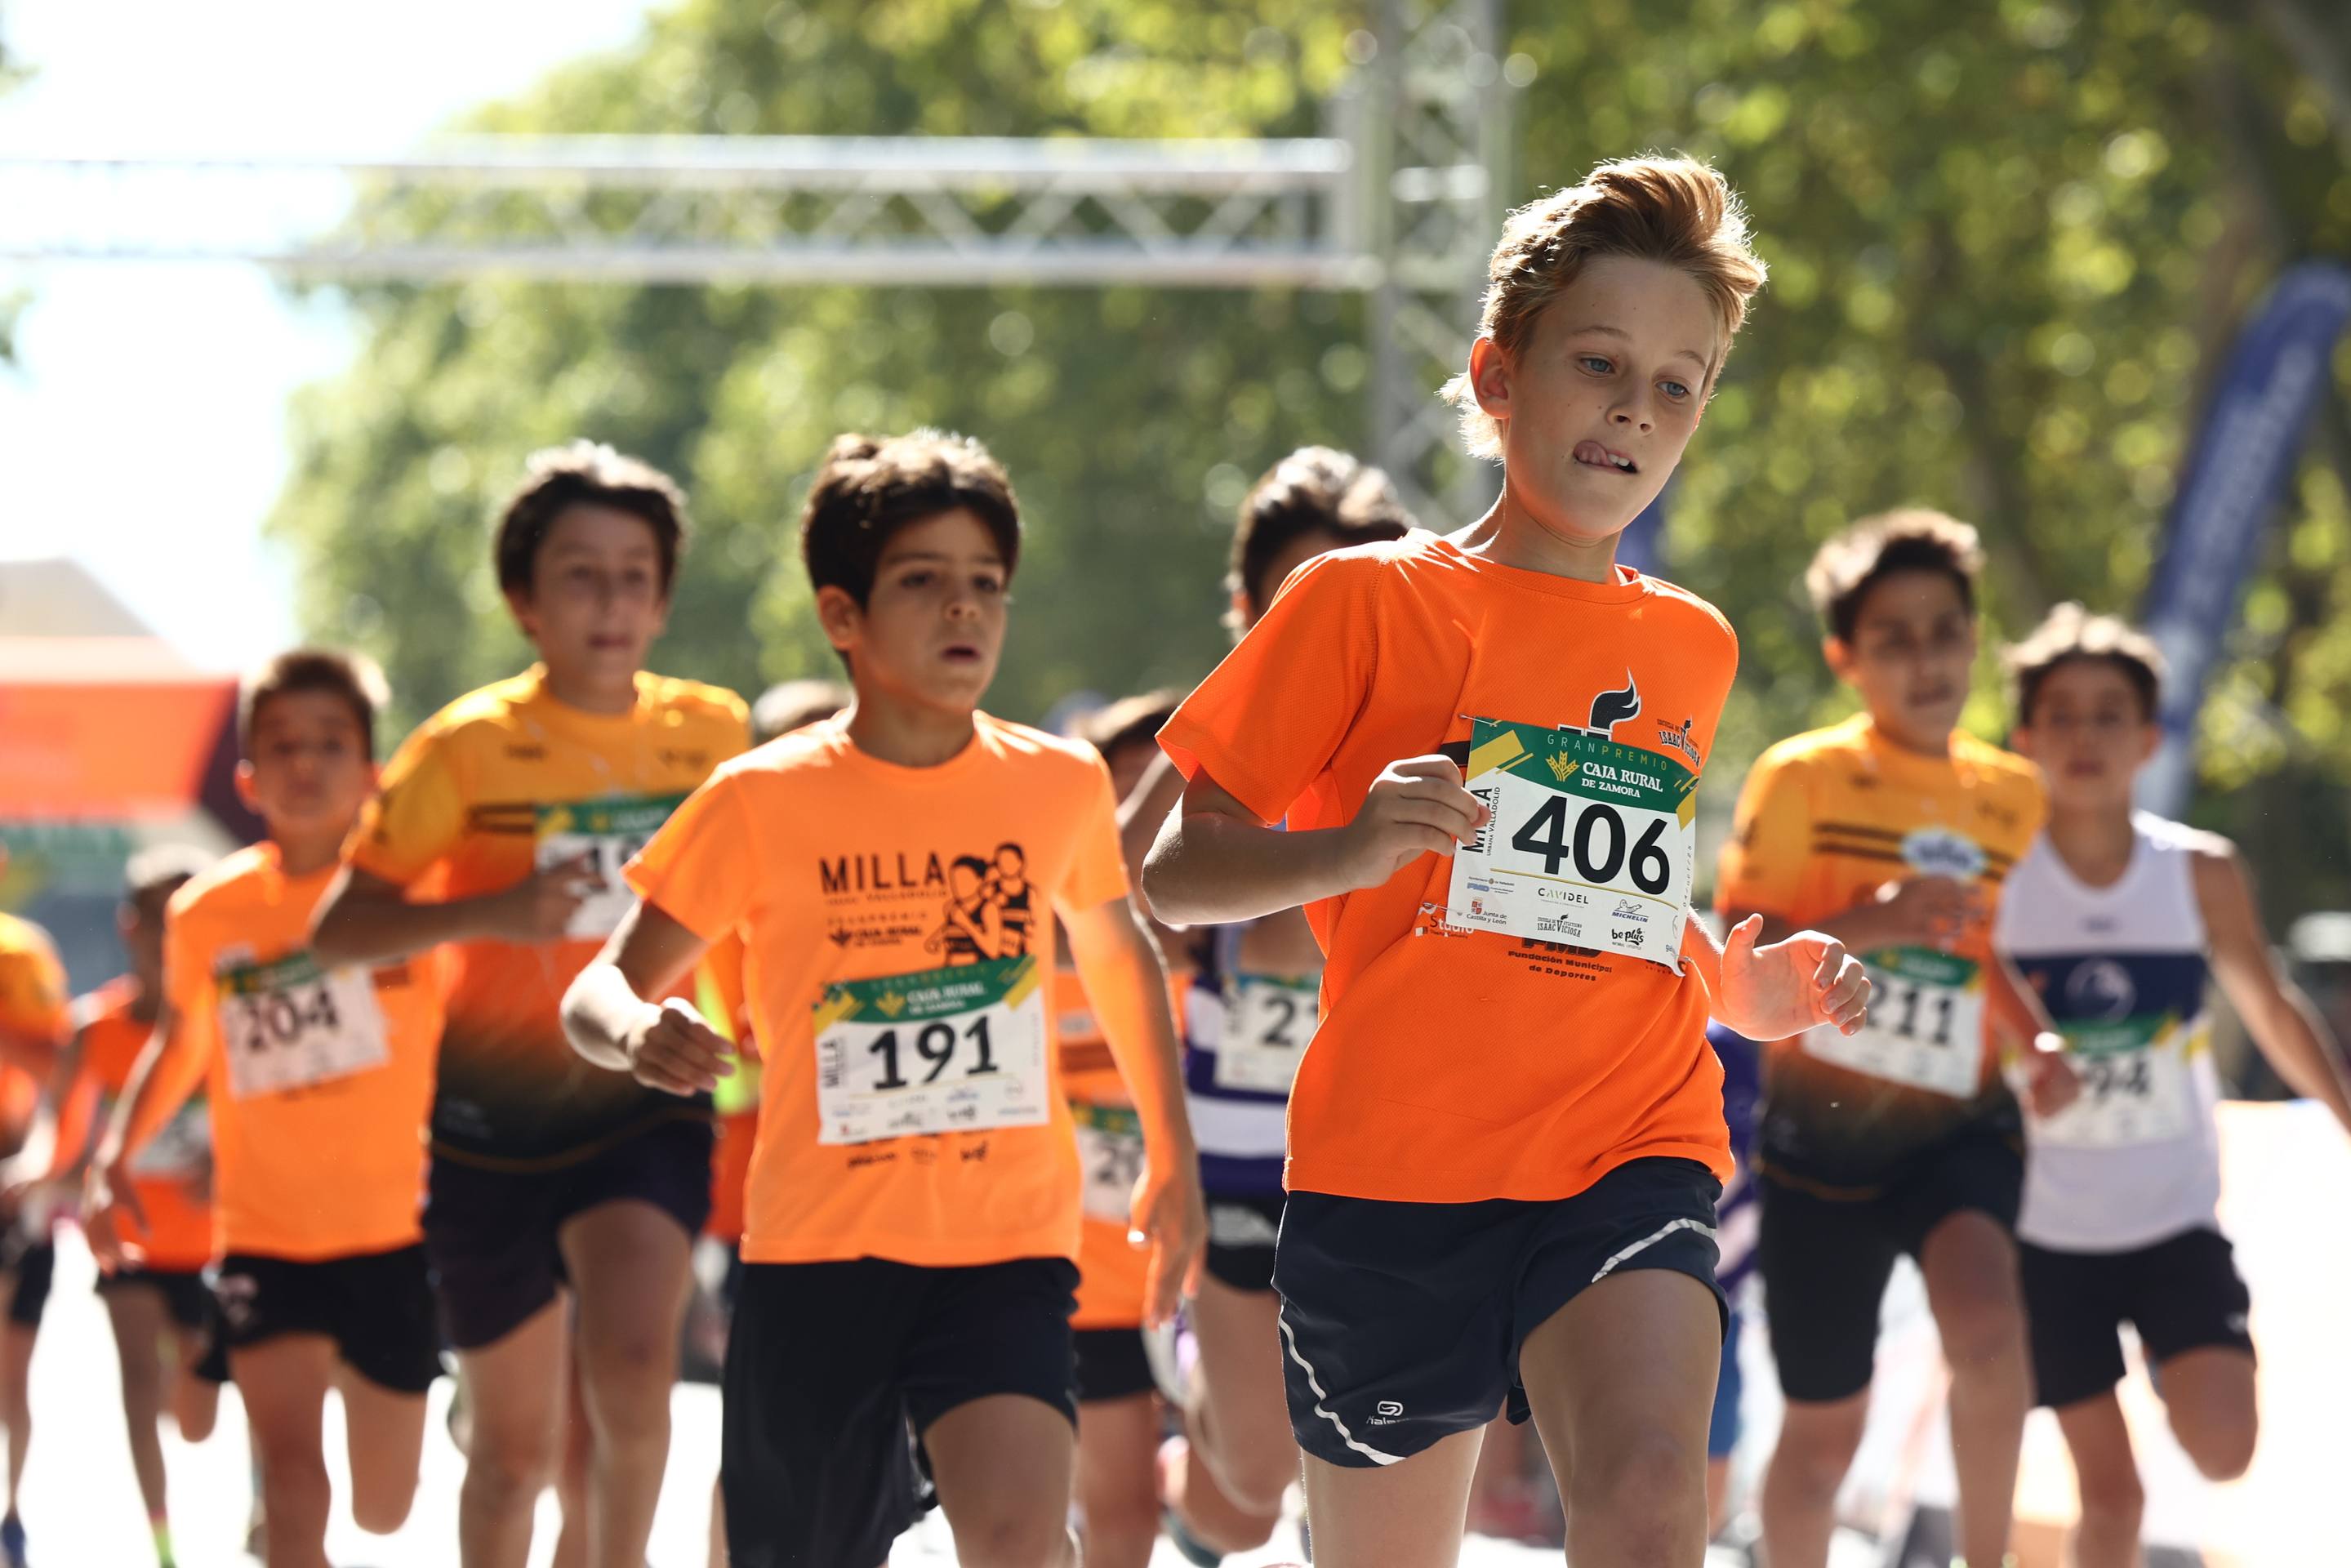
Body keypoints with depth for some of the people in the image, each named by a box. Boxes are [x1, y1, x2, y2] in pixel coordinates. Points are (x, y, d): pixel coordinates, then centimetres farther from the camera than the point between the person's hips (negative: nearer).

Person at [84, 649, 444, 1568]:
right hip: (265, 1239, 0)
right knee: (293, 1486, -20)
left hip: (394, 1231, 0)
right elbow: (180, 1042, 15)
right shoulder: (207, 915, -1)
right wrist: (116, 1156, 2)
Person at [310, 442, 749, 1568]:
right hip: (496, 1119, -1)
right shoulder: (471, 747, -9)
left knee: (634, 1368, -26)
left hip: (646, 1105, 1)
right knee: (514, 1446, 9)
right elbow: (337, 931, -11)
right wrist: (492, 912, -24)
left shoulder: (712, 734, 0)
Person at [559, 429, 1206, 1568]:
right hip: (815, 1256, 0)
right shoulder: (762, 802, -4)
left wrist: (1171, 1156, 26)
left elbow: (1116, 955, 23)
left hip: (1005, 1254, 0)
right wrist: (637, 1034, -25)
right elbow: (601, 991, -1)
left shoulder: (1060, 786, 3)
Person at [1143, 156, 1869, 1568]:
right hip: (1394, 1173, -2)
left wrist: (1752, 986, 11)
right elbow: (1177, 874, 0)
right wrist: (1345, 853, -20)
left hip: (1632, 1157, 2)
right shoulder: (1370, 602, 2)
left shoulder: (1693, 648, 16)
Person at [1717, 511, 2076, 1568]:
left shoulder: (2012, 795, 6)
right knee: (1825, 1428, 7)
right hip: (1822, 1134, -2)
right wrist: (1869, 926, -27)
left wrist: (2038, 1045, 2)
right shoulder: (1802, 780, -7)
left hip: (1961, 1132, 2)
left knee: (1988, 1326, -29)